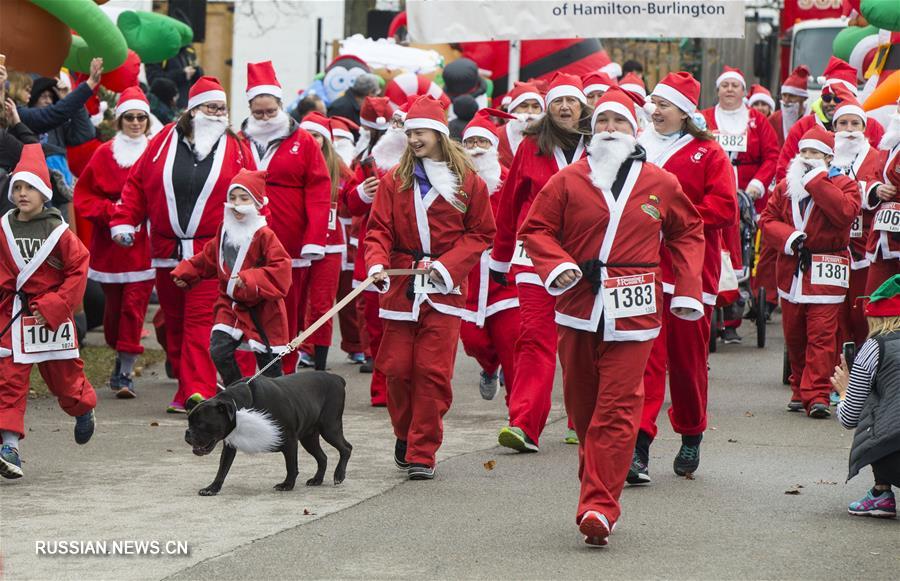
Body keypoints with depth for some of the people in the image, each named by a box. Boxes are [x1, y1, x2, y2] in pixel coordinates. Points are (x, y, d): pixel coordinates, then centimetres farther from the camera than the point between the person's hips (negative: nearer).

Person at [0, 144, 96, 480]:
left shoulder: (58, 233, -8)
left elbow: (78, 270, -7)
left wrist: (54, 305, -13)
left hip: (52, 316, -1)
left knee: (63, 374, 12)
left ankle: (83, 410, 45)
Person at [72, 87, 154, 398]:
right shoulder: (104, 154, 4)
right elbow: (84, 196, 6)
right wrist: (110, 210, -9)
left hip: (143, 243, -2)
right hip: (110, 243, 2)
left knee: (134, 306, -8)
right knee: (113, 306, 7)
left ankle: (125, 373, -6)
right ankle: (122, 357, 29)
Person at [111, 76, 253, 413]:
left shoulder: (235, 148, 3)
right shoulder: (165, 141, 6)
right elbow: (137, 184, 8)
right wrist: (123, 222, 1)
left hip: (211, 253, -3)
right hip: (167, 252, 3)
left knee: (200, 320, -12)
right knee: (174, 322, 8)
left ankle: (199, 391, -17)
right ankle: (187, 388, 17)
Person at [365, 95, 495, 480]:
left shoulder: (468, 183, 2)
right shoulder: (394, 181, 6)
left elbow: (480, 234, 6)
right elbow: (379, 229, 4)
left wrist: (447, 265, -7)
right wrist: (377, 264, -16)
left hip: (444, 289, -2)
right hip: (402, 286, 2)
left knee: (433, 371, -7)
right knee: (397, 368, 1)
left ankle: (422, 453, -1)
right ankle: (405, 436, 25)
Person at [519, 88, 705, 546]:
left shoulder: (660, 185, 7)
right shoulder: (568, 181, 5)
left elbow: (688, 232, 19)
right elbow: (536, 228, 8)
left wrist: (687, 289, 9)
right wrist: (558, 265, -11)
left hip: (632, 312, -1)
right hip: (578, 306, 1)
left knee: (617, 409, -9)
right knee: (582, 407, 8)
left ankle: (599, 505, -13)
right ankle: (597, 495, 23)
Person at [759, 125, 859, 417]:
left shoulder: (843, 184, 0)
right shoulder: (785, 187, 12)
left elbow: (846, 212, -19)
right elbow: (768, 220, 7)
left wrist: (816, 181, -16)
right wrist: (789, 238, -12)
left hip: (825, 272, -5)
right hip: (791, 269, 5)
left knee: (821, 335, -12)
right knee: (794, 335, 10)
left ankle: (817, 395, -14)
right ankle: (800, 390, 22)